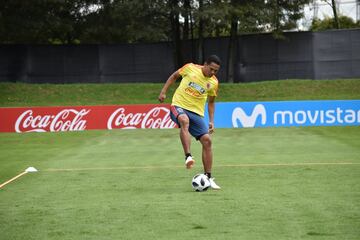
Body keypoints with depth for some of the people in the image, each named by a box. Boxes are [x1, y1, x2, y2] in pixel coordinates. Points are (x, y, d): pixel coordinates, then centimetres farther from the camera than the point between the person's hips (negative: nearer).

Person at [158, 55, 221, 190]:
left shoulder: (214, 83, 5)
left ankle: (208, 177, 1)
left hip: (197, 112, 4)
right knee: (184, 120, -39)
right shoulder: (190, 68, -4)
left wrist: (211, 121, 12)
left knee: (207, 140, -9)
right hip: (179, 106, -4)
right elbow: (174, 76, 11)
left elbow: (211, 102, 19)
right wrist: (163, 91, 3)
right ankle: (188, 156, -44)